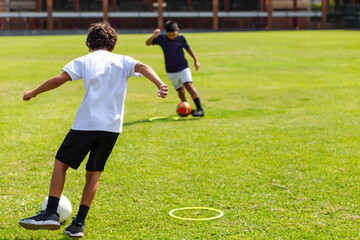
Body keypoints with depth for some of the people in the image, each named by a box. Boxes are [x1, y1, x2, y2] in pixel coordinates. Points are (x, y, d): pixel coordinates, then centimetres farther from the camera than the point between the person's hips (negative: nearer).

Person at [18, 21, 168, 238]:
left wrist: (33, 93, 10)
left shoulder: (84, 61, 8)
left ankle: (51, 213, 3)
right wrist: (160, 84, -22)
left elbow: (59, 79, -2)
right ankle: (79, 224, 9)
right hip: (112, 126, 3)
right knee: (94, 173, 13)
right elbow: (143, 67, -7)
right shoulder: (122, 61, 12)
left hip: (86, 123, -2)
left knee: (61, 163, 12)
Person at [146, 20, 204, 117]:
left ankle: (200, 109, -25)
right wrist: (153, 36, -22)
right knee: (180, 90, 4)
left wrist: (196, 60, 10)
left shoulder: (181, 38, -3)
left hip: (183, 68, -2)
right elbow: (148, 43, -3)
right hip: (171, 71, 2)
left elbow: (188, 48, 13)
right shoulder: (162, 38, -4)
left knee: (189, 85, -20)